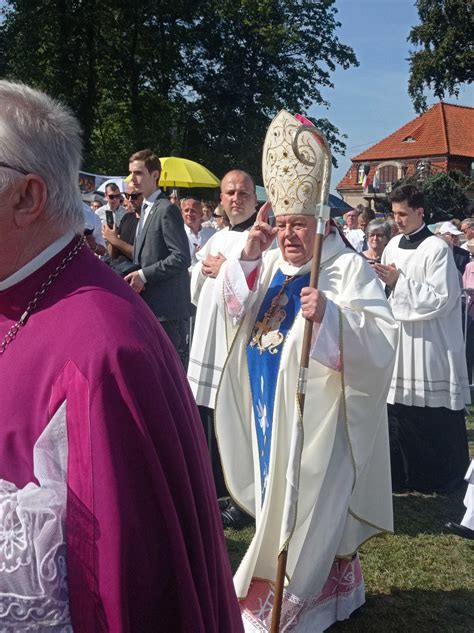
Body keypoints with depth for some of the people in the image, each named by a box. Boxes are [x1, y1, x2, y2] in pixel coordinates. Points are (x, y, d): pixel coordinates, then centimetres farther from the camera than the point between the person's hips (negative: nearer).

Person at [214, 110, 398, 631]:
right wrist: (249, 256, -13)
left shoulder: (348, 268, -12)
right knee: (277, 493, 18)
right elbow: (233, 310, -1)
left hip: (314, 412, -7)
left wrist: (331, 314, -35)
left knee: (307, 500, 3)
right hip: (268, 408, 7)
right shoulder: (271, 264, 8)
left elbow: (382, 336, -19)